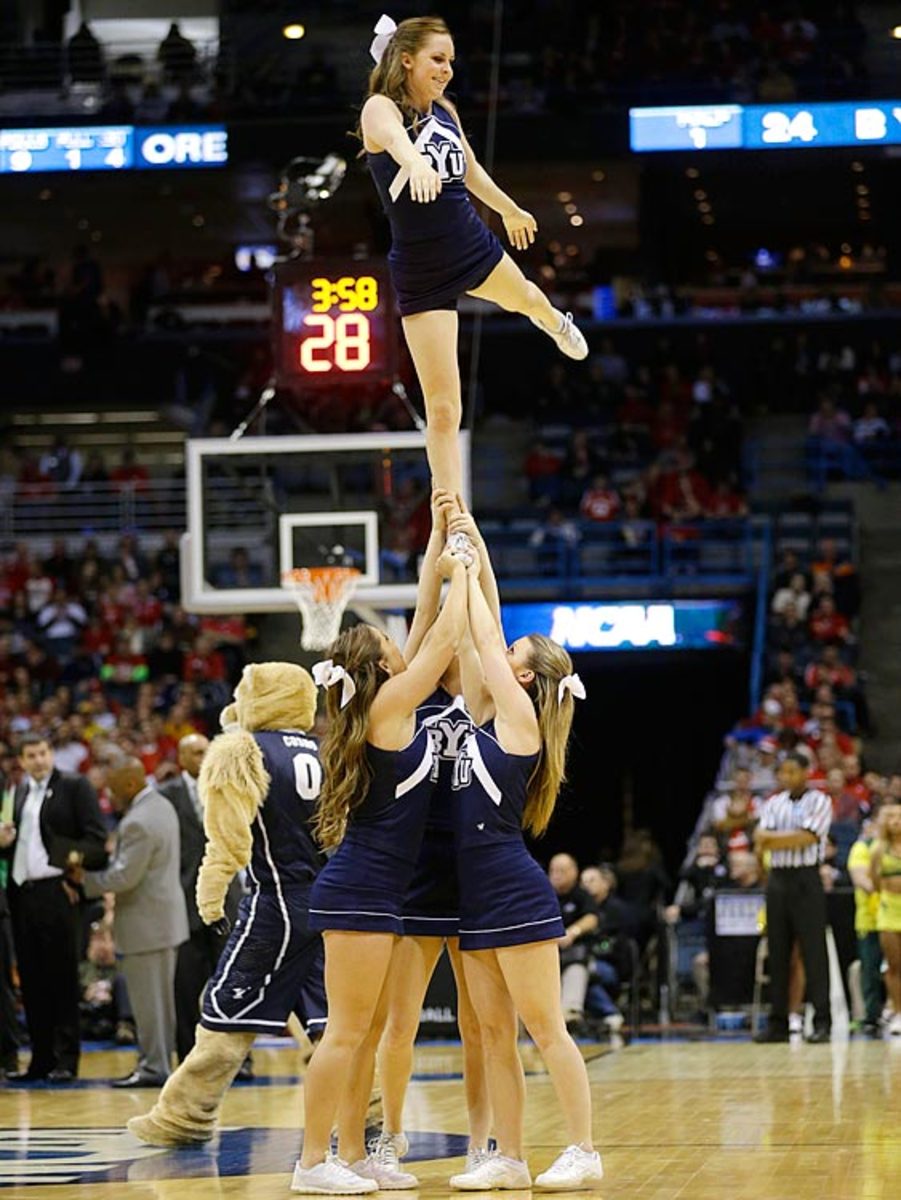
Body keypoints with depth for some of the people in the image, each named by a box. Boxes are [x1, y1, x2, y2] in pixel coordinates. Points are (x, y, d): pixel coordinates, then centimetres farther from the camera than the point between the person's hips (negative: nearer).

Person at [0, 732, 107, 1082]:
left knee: (61, 979, -3)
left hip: (57, 892, -6)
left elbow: (97, 839, -6)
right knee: (31, 980, 6)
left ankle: (65, 1060, 1)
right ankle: (41, 1059, 11)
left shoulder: (74, 787, -1)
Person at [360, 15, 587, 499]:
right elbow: (395, 139, -46)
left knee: (522, 297, 39)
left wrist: (512, 211, 35)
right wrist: (418, 164, -69)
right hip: (421, 274, -7)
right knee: (443, 410, -8)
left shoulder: (445, 111, -1)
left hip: (474, 248, 7)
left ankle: (555, 323, 77)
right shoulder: (381, 109, -20)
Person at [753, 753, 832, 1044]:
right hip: (778, 878, 5)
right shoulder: (774, 803, 13)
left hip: (806, 879, -5)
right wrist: (792, 838, -13)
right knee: (778, 952, 5)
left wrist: (772, 838, -8)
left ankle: (822, 1022, -7)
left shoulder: (819, 801, -1)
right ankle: (778, 1023, 9)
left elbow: (808, 837, -13)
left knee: (813, 951, -7)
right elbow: (761, 842, 1)